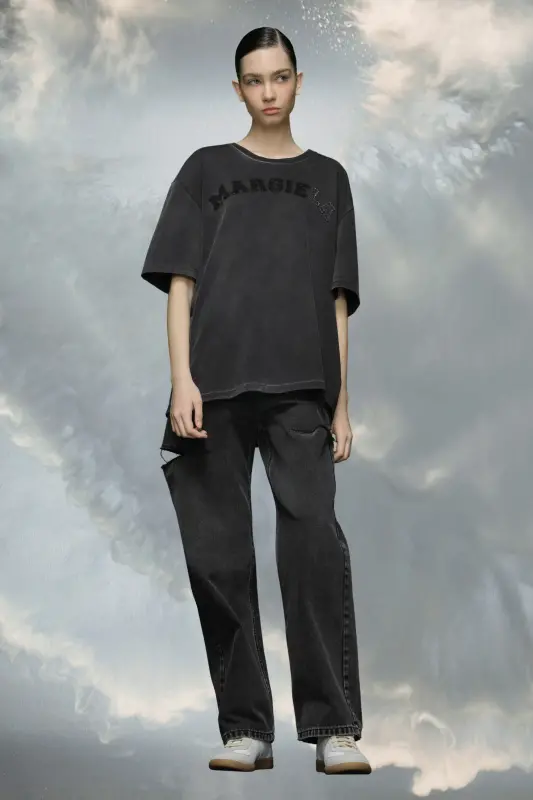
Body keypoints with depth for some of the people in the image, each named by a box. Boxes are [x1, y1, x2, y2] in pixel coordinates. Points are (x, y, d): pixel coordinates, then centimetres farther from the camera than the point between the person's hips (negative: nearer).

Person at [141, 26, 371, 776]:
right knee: (219, 557, -2)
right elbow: (180, 282, 6)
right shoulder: (206, 170, 14)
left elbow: (337, 298, 13)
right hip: (216, 387, 0)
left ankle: (335, 728, -11)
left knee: (315, 540, -15)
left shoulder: (327, 177, 17)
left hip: (300, 390, 0)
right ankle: (246, 730, 6)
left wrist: (341, 403, 6)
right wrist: (182, 380, -7)